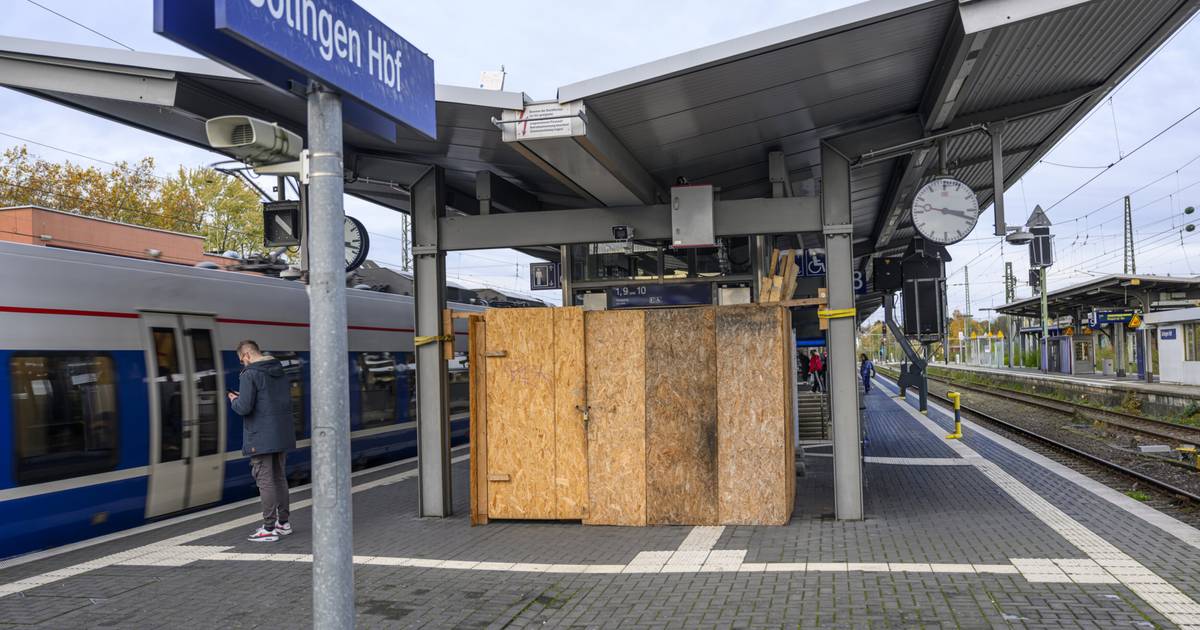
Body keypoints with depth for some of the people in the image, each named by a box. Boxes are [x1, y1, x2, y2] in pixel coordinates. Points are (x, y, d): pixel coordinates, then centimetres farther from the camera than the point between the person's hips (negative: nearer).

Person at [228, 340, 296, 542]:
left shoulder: (249, 374, -13)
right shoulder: (280, 372, 11)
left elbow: (244, 408, -20)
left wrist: (234, 401, 4)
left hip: (261, 438, -8)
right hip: (282, 436, 8)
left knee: (265, 481, -3)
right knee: (279, 478, 16)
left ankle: (269, 529, 1)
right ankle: (283, 522, 23)